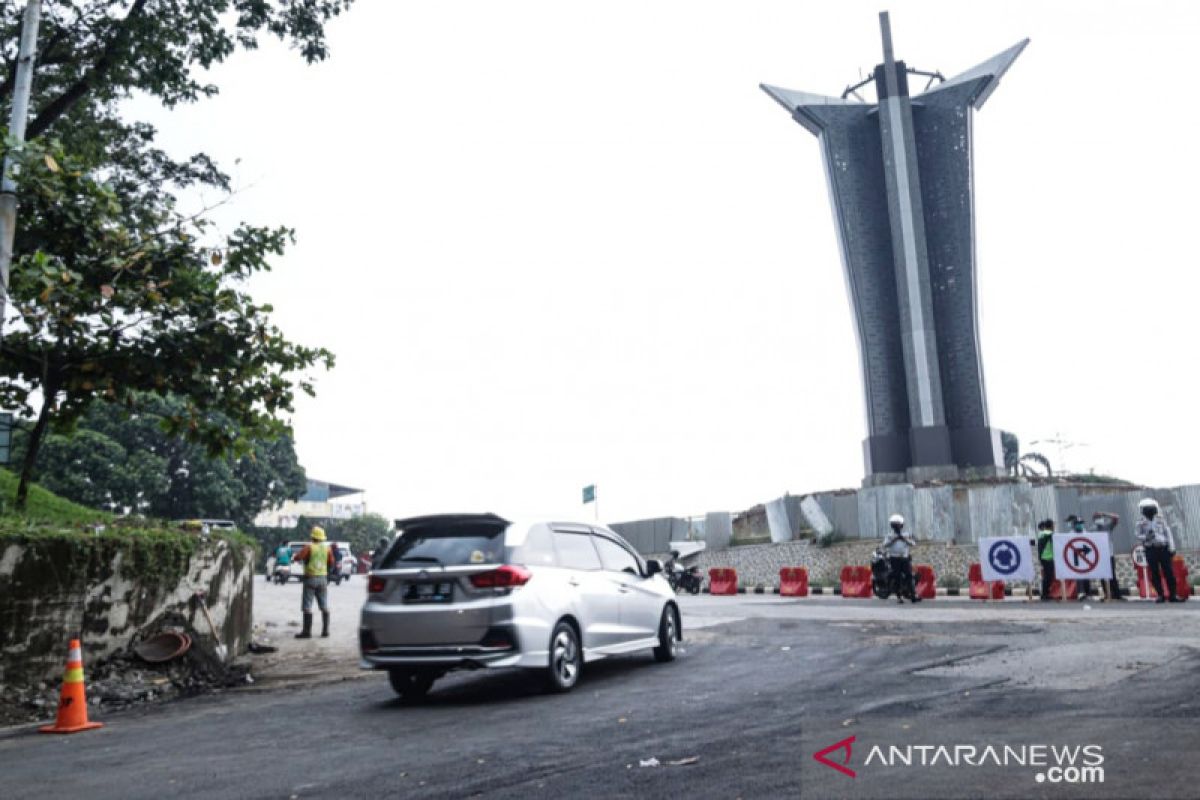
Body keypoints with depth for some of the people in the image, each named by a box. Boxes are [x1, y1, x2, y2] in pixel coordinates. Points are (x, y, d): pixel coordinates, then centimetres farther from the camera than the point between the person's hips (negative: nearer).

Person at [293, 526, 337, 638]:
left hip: (311, 578, -4)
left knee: (307, 606, -1)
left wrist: (301, 556, 4)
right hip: (323, 578, 4)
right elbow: (331, 564, 9)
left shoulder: (309, 547, -8)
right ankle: (325, 630, 11)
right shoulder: (328, 548, 5)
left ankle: (307, 631, -3)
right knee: (324, 606, 10)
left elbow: (297, 557, -16)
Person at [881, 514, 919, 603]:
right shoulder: (889, 535, 7)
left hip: (905, 558, 1)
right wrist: (894, 539, -17)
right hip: (894, 559, -1)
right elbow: (885, 544, -9)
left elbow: (913, 544, -1)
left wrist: (904, 539, -12)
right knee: (896, 578, -2)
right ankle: (899, 596, 6)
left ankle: (913, 596, -6)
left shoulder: (906, 535, 13)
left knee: (909, 577, -6)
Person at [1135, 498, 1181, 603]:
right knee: (1155, 574, 0)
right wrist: (1146, 537, -20)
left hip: (1163, 548, 1)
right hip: (1151, 550, -1)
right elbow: (1137, 534, 1)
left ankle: (1172, 596, 5)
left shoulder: (1160, 520, 8)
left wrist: (1171, 548, -1)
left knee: (1169, 573, -1)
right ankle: (1161, 595, 8)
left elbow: (1168, 534, 6)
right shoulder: (1141, 523, 3)